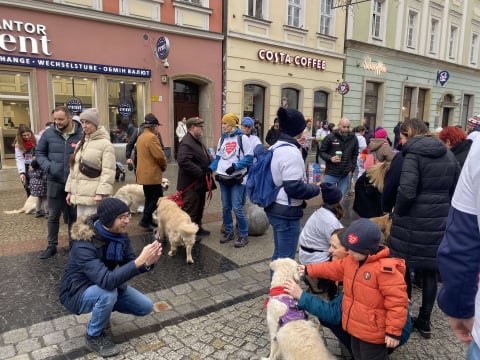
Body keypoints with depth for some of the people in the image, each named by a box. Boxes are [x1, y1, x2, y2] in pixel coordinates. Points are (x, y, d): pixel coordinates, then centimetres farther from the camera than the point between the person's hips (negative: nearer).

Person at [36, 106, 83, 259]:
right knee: (53, 216, 12)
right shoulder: (48, 133, -1)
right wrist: (47, 166, -8)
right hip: (54, 181, 2)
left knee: (74, 216, 12)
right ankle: (52, 246, 28)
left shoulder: (82, 134, -9)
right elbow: (40, 153, 9)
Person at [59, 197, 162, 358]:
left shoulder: (119, 235, -13)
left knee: (146, 307, -2)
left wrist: (148, 262, -34)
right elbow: (106, 280, -44)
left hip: (104, 287, 6)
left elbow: (130, 265, -12)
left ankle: (101, 312, 20)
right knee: (108, 293, -37)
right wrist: (140, 261, -50)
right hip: (77, 293, -6)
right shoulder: (84, 245, -34)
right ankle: (94, 336, -7)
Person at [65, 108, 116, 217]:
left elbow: (108, 172, -15)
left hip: (93, 196, -8)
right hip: (79, 195, 8)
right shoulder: (80, 143, 17)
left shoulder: (105, 144, -8)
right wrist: (70, 190, 16)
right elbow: (74, 169, 20)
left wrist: (101, 193, -22)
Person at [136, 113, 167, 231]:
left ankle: (148, 220, 23)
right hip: (152, 174, -10)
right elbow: (160, 155, -23)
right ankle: (145, 220, -3)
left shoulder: (141, 137, 15)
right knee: (158, 197, -3)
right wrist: (164, 166, -3)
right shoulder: (152, 137, -16)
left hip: (144, 173, 10)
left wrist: (161, 165, 13)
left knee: (149, 197, 17)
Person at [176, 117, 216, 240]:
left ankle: (197, 227, 35)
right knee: (190, 209, 0)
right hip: (191, 184, -10)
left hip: (200, 183, 10)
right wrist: (200, 172, -25)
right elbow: (183, 161, -31)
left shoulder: (197, 141, 15)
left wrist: (210, 168, 7)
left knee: (199, 207, 20)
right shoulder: (186, 143, -19)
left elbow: (205, 157, 26)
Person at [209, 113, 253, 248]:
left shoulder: (242, 138, -5)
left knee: (237, 208, -7)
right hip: (223, 178, 6)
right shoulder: (222, 139, 11)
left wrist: (235, 166, -20)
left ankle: (243, 235, 7)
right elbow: (218, 158, 15)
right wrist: (210, 169, -1)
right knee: (226, 208, 11)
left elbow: (249, 157, -9)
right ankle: (229, 232, 26)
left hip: (237, 179, -6)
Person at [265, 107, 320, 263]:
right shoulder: (291, 152, -21)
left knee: (279, 253, 22)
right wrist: (316, 189, -9)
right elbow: (294, 187, -26)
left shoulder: (276, 147, 9)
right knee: (286, 258, 3)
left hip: (275, 208, 10)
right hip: (287, 212, -10)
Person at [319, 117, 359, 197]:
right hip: (331, 173, -2)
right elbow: (322, 152, 0)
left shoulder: (353, 138, 4)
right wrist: (330, 158, -18)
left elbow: (355, 155, 12)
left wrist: (352, 169, 5)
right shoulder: (330, 137, -6)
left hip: (346, 175, 3)